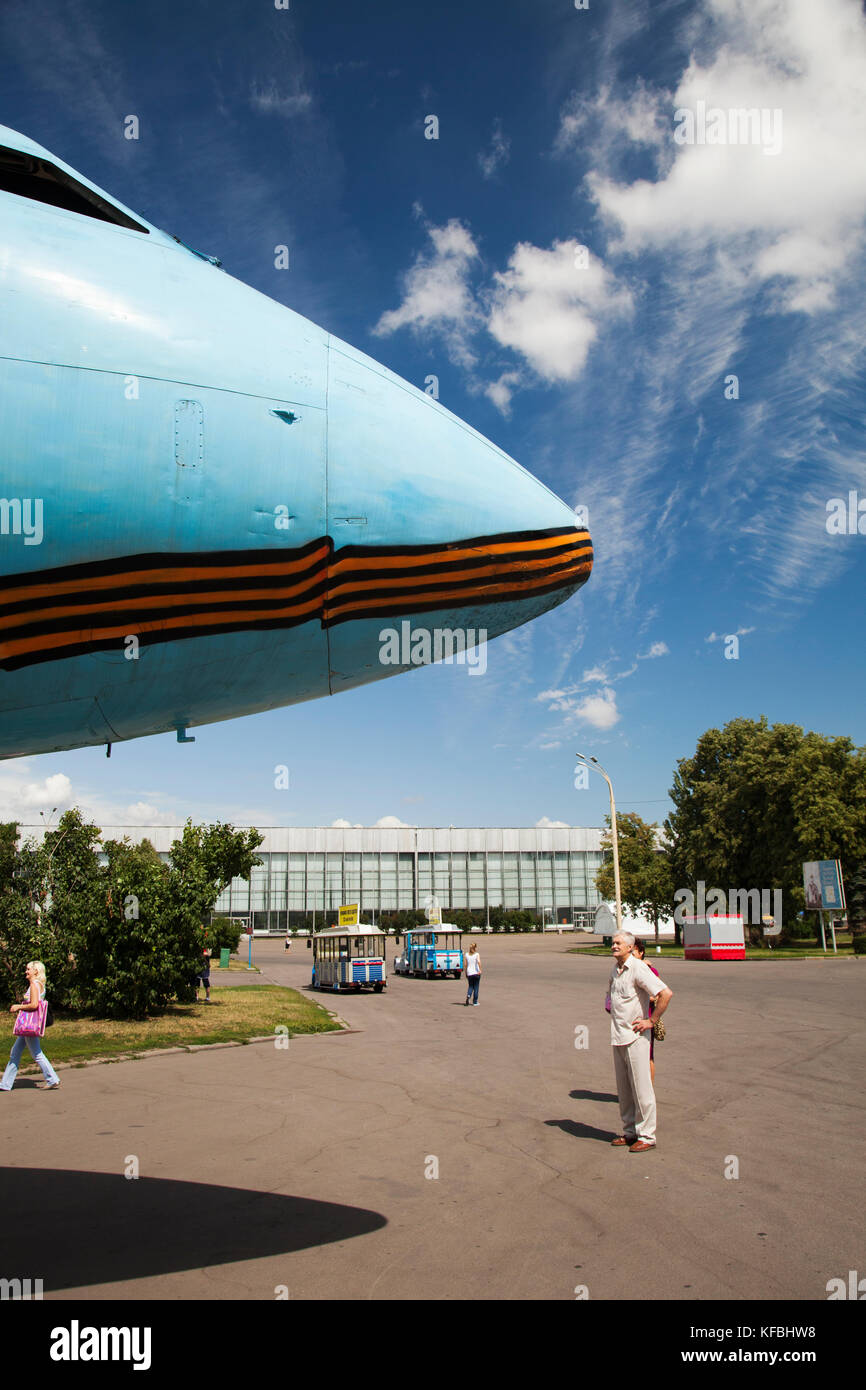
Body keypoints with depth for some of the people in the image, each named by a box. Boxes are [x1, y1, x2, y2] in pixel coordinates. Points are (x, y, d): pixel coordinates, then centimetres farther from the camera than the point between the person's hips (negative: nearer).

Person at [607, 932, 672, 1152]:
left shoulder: (638, 968, -15)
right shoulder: (614, 968, 10)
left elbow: (666, 994, -22)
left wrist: (651, 1021, -17)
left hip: (635, 1037, -8)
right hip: (617, 1036, 8)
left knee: (641, 1088, -2)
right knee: (623, 1089, 13)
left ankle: (646, 1136, 6)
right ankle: (630, 1132, 23)